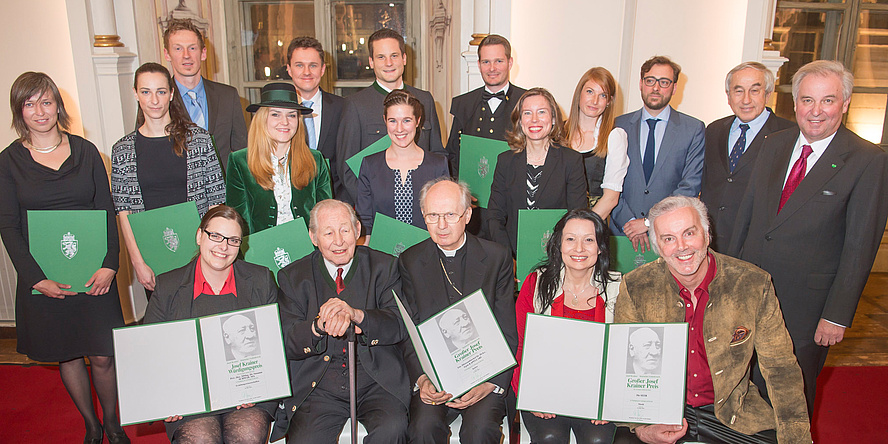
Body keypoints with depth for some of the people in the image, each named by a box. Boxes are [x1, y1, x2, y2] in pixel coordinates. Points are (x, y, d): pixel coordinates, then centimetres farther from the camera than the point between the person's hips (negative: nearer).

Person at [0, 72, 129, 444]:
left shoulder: (85, 151, 4)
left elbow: (107, 213, 3)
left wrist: (109, 265, -8)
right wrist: (36, 279, -11)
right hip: (42, 279, 0)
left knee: (103, 357, 3)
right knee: (67, 357, 10)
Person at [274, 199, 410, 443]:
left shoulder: (384, 267, 4)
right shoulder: (293, 277, 6)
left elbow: (400, 327, -7)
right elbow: (287, 343, -2)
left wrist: (356, 314, -26)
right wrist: (319, 326, -25)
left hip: (377, 380, 0)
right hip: (318, 386, 1)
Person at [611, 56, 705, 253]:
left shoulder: (694, 129, 3)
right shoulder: (619, 126, 7)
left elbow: (690, 186, -5)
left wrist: (650, 222, -13)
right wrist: (629, 220, -10)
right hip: (622, 232, 1)